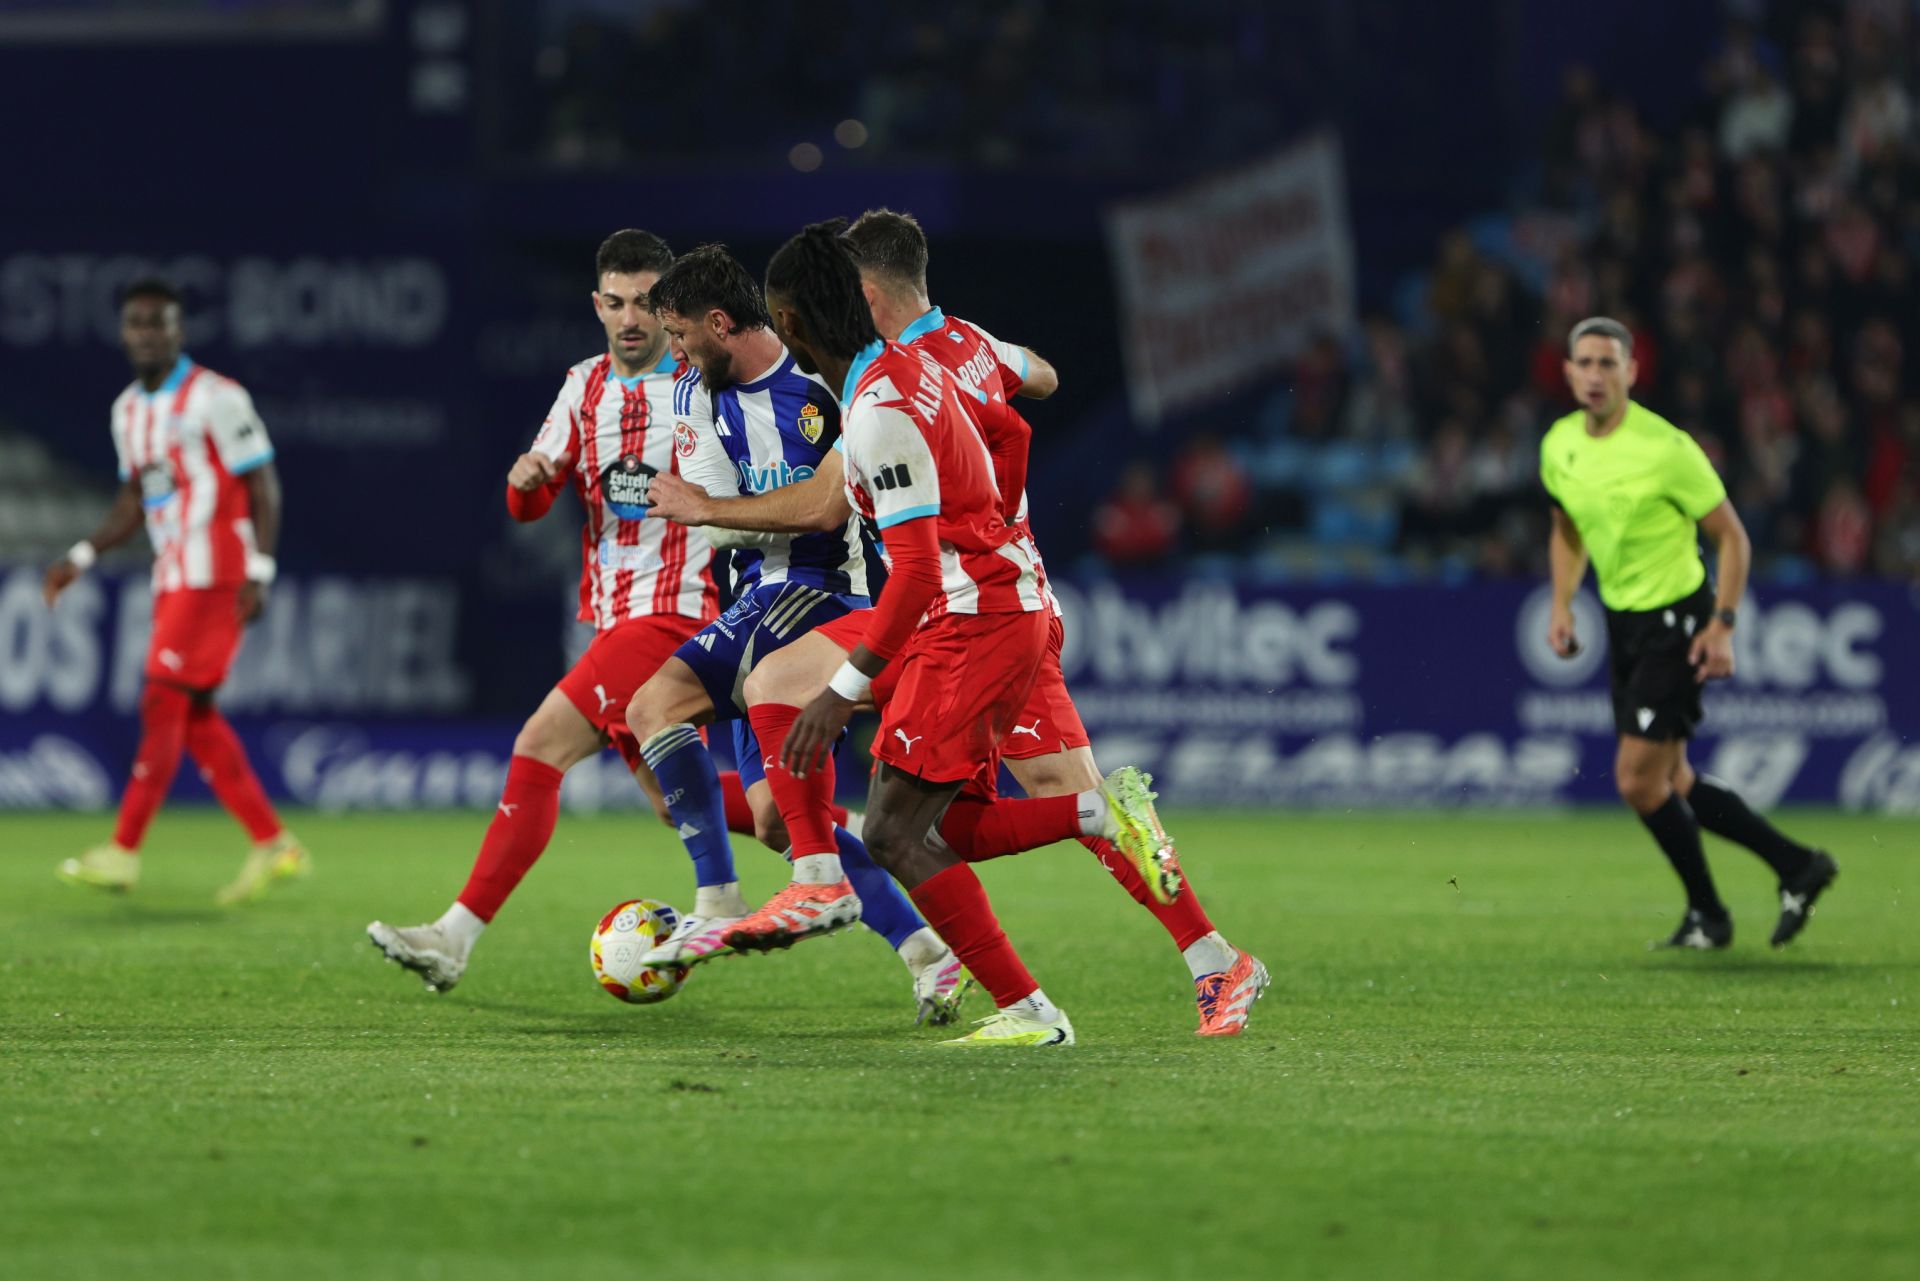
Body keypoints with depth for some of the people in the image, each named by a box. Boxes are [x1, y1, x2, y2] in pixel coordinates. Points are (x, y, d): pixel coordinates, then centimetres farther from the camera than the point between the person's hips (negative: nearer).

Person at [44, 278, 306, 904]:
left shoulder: (217, 399, -9)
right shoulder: (129, 410, 15)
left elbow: (263, 487, -10)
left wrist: (259, 571, -17)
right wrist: (82, 557, 15)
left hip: (214, 576, -8)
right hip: (173, 574, 8)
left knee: (164, 704, -10)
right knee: (195, 714, 4)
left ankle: (124, 850, -9)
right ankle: (273, 843, 9)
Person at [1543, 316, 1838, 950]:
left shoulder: (1665, 448, -19)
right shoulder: (1558, 446, 1)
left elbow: (1731, 536, -11)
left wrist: (1722, 625, -18)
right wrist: (1561, 605, 6)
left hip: (1675, 621, -7)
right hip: (1621, 620, 7)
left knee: (1638, 780, -11)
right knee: (1672, 784, 10)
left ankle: (1707, 915, 8)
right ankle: (1798, 866, 24)